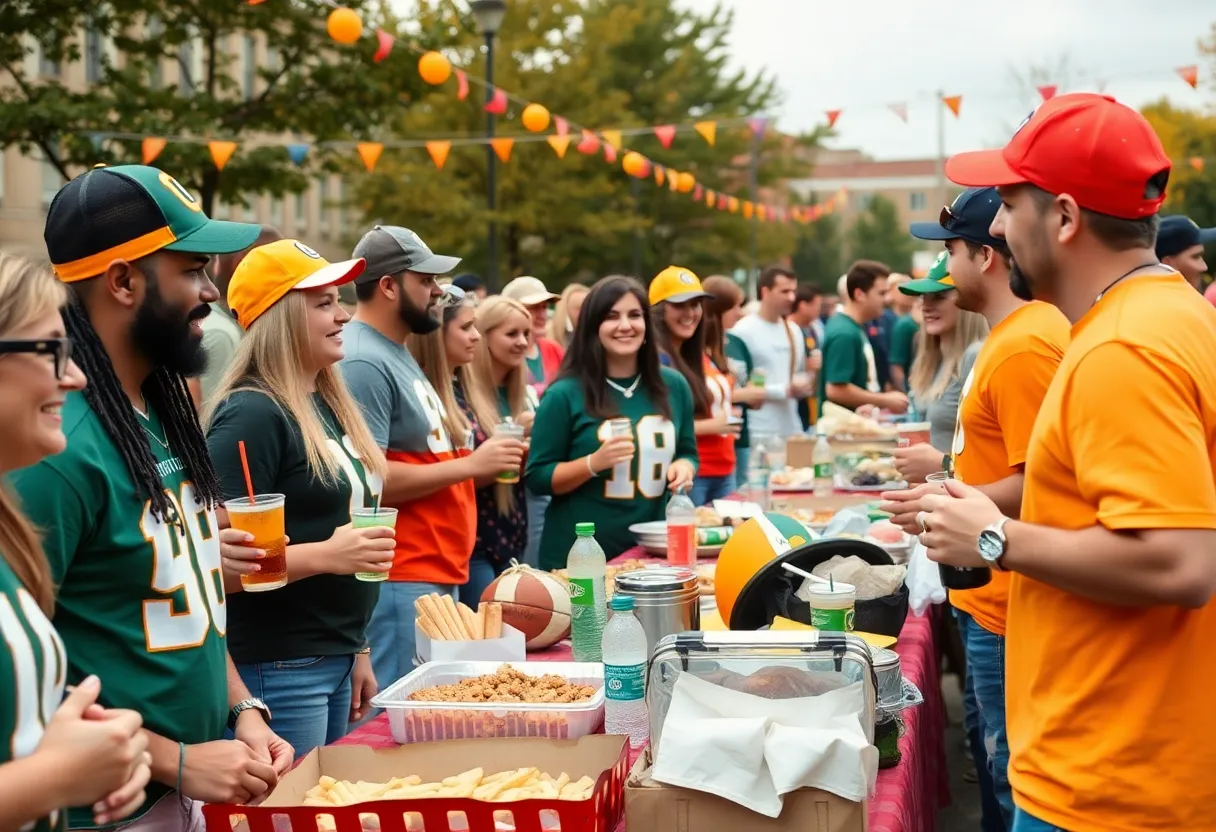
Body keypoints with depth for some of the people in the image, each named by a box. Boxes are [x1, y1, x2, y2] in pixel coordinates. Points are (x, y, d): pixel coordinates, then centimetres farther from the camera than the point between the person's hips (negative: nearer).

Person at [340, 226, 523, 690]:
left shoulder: (398, 355, 18)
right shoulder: (364, 363, -15)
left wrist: (482, 464, 8)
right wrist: (469, 465, -16)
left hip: (439, 573, 10)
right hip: (401, 582, -10)